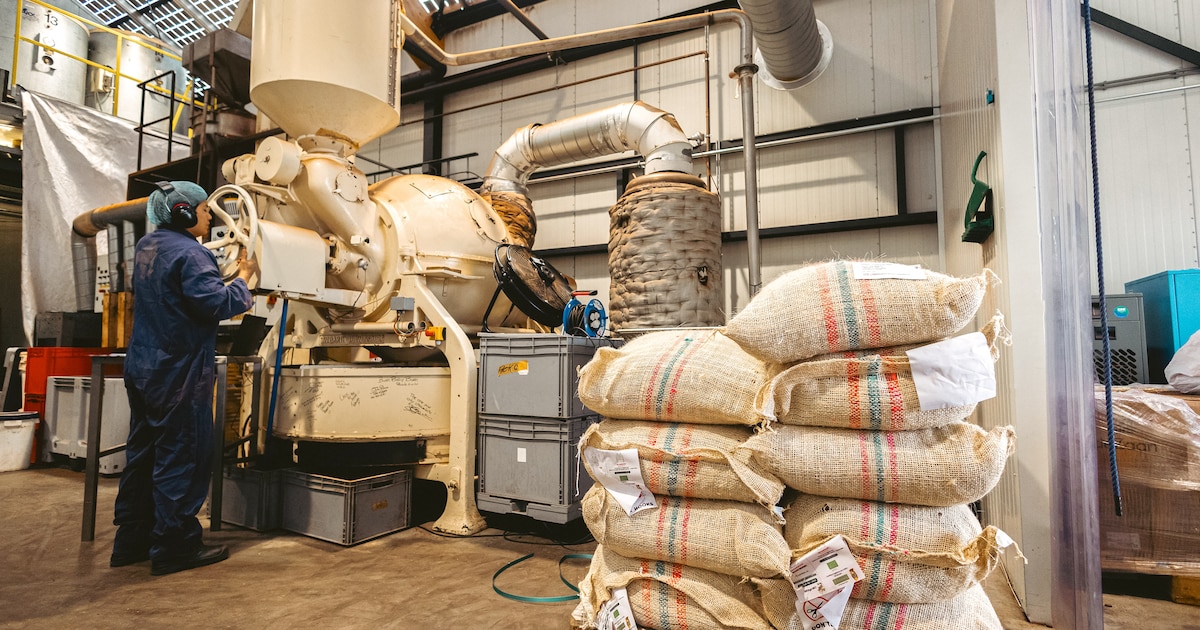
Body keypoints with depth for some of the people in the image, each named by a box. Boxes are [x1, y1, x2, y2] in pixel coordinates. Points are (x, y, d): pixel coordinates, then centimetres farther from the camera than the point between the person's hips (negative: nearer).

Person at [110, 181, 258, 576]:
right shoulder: (189, 253, -18)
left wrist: (225, 269, 12)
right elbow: (217, 305, -24)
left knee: (143, 453, 17)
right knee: (181, 457, -1)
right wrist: (243, 277, -9)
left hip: (143, 369, 10)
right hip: (179, 374, -10)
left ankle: (132, 541, 27)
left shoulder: (146, 247, 12)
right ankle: (175, 547, 8)